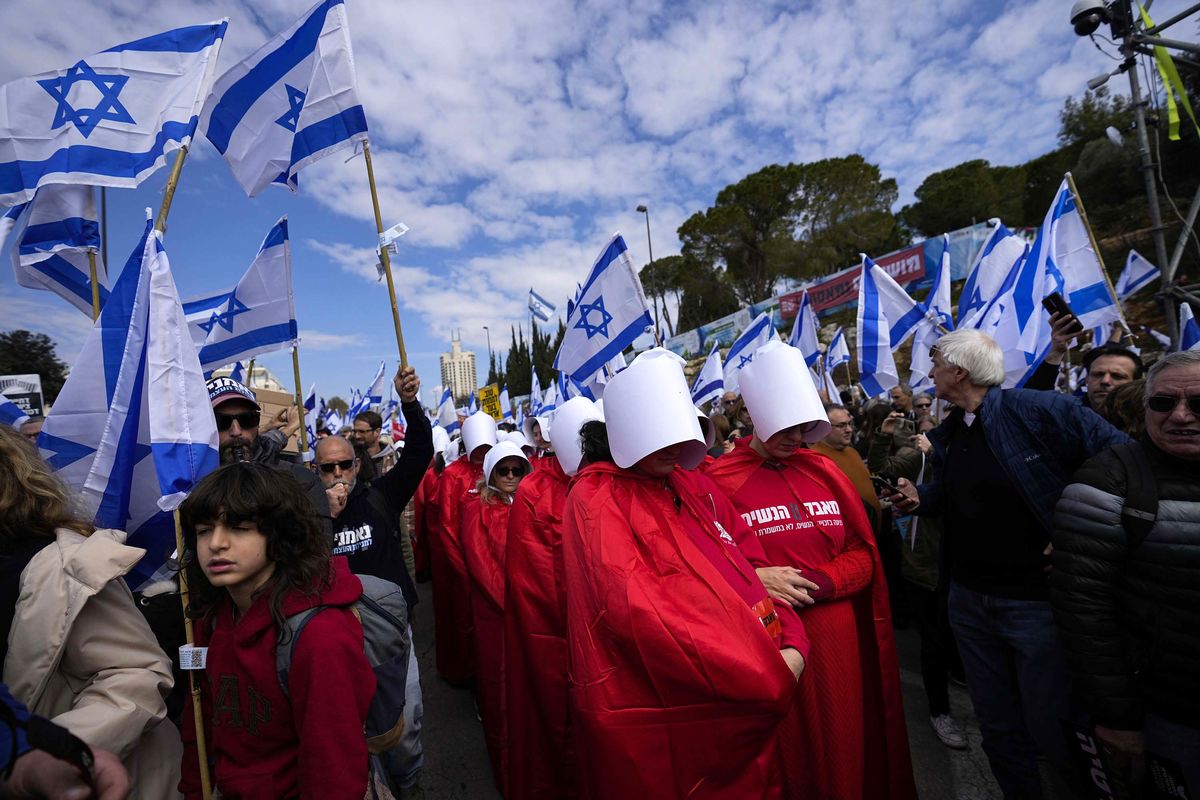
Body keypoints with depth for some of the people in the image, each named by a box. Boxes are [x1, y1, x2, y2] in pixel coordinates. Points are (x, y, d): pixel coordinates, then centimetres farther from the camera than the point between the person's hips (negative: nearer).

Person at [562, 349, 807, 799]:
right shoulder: (597, 497, -14)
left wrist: (792, 645, -9)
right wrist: (766, 676, -22)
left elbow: (751, 559, 8)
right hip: (660, 729, -6)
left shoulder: (693, 486, 7)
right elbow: (637, 608, -25)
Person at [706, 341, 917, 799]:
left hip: (836, 638, 4)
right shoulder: (718, 480, -10)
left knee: (843, 748, 19)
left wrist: (817, 582, -12)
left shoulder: (824, 472, 5)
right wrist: (753, 578, -22)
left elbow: (863, 555, 5)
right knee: (785, 754, 14)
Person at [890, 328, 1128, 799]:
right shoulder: (946, 435, 5)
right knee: (997, 724, 20)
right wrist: (919, 499, -2)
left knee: (1050, 725, 10)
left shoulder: (1039, 411, -16)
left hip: (1037, 597, -6)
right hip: (969, 598, 6)